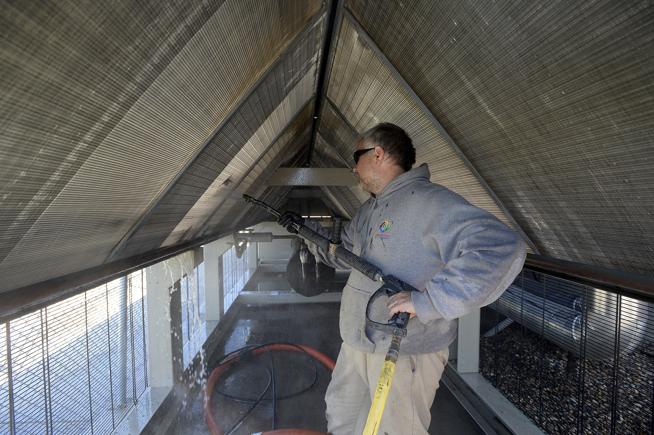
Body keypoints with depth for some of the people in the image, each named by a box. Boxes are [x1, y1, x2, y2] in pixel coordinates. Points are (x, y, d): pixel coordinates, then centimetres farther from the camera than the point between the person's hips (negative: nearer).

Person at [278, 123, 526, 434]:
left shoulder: (431, 202, -22)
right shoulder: (368, 210, 10)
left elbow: (502, 248, -32)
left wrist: (427, 301, -36)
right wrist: (305, 229, 16)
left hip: (405, 355, -8)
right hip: (356, 347, 9)